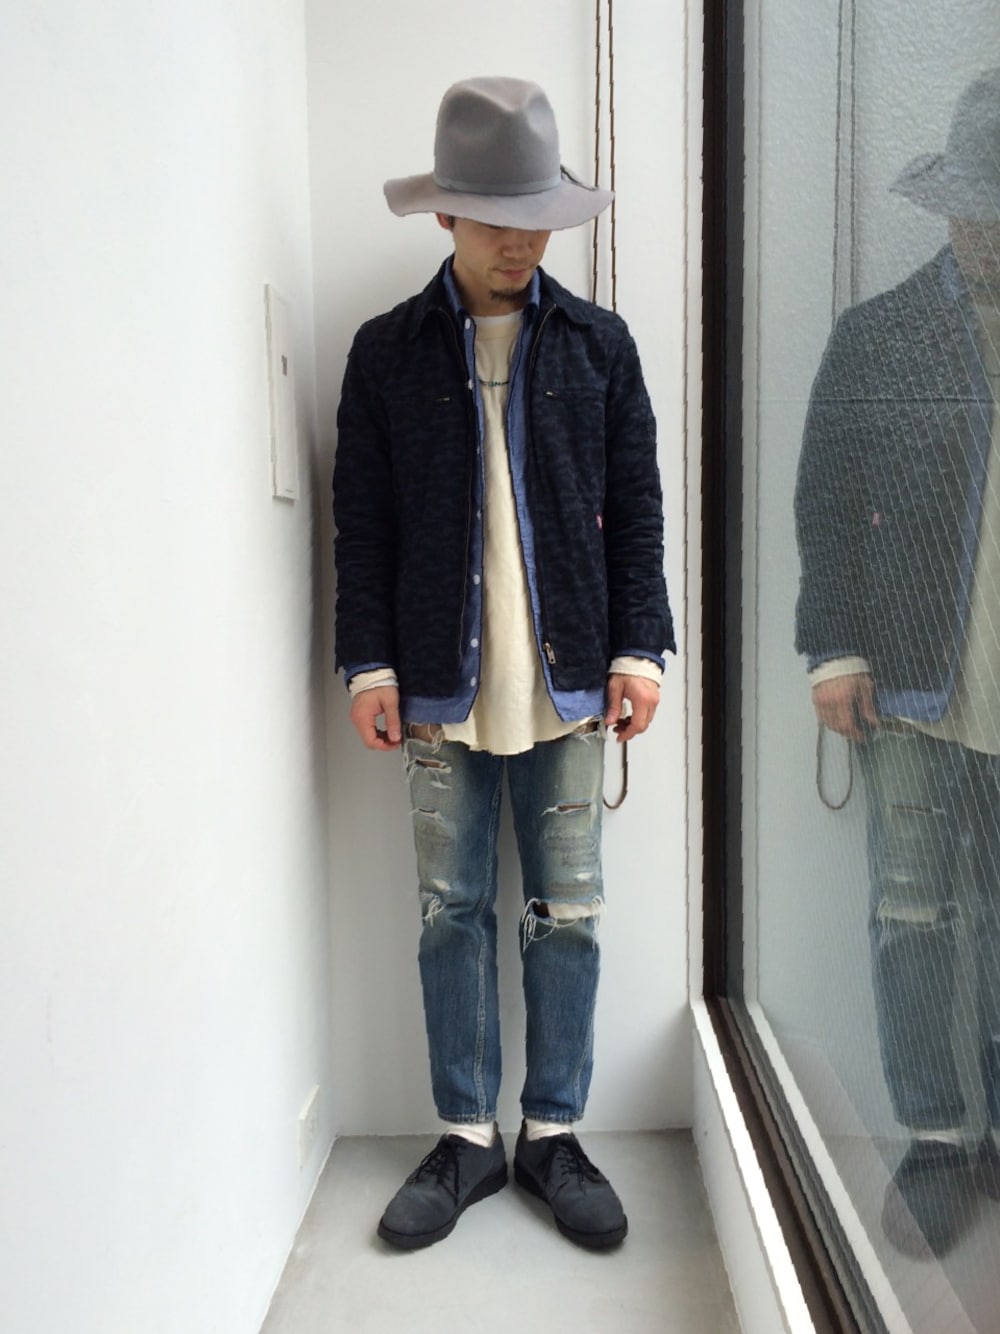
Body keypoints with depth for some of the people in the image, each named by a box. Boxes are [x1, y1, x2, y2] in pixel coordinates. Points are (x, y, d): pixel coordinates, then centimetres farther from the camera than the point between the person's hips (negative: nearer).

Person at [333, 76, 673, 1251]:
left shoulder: (597, 342, 8)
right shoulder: (388, 350, 6)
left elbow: (636, 506, 7)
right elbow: (362, 521, 4)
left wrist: (639, 644, -1)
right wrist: (369, 659, -3)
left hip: (567, 682, 1)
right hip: (443, 685, 0)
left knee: (566, 916, 6)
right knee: (451, 913, 7)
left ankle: (552, 1134, 23)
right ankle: (467, 1139, 23)